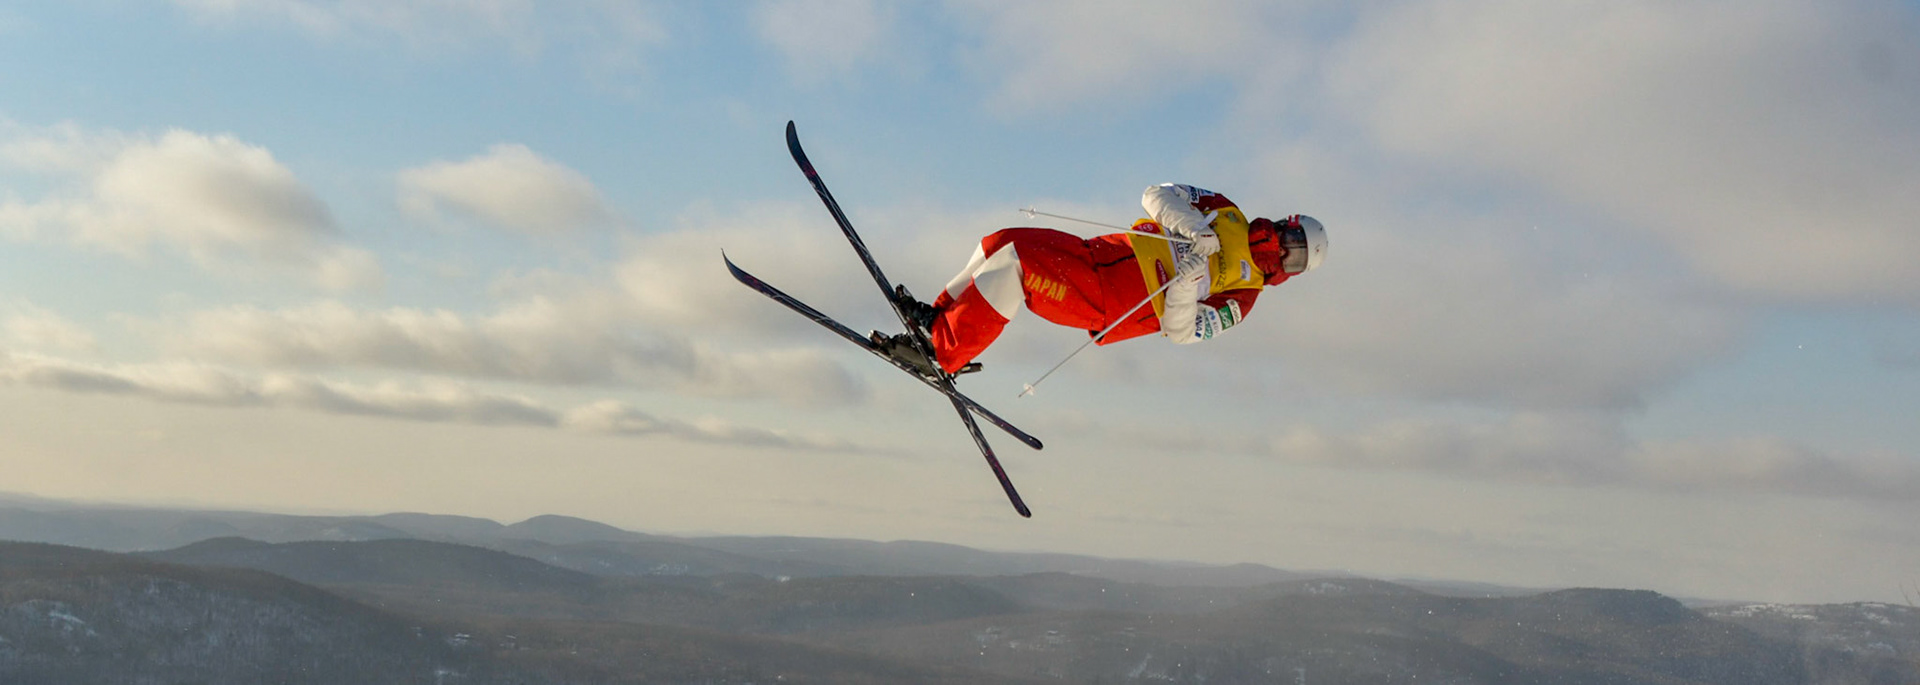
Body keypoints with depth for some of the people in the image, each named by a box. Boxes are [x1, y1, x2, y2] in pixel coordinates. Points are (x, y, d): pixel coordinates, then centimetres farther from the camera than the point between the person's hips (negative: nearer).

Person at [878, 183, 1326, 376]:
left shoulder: (1241, 296, 3)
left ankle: (942, 356, -19)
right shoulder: (1227, 216, 16)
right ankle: (942, 314, 6)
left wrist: (1188, 280, -22)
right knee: (1001, 244, -8)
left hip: (1102, 302, -6)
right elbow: (1156, 195, 8)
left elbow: (1179, 331, -7)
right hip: (1093, 254, 6)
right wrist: (1192, 226, -10)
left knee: (1012, 263, -25)